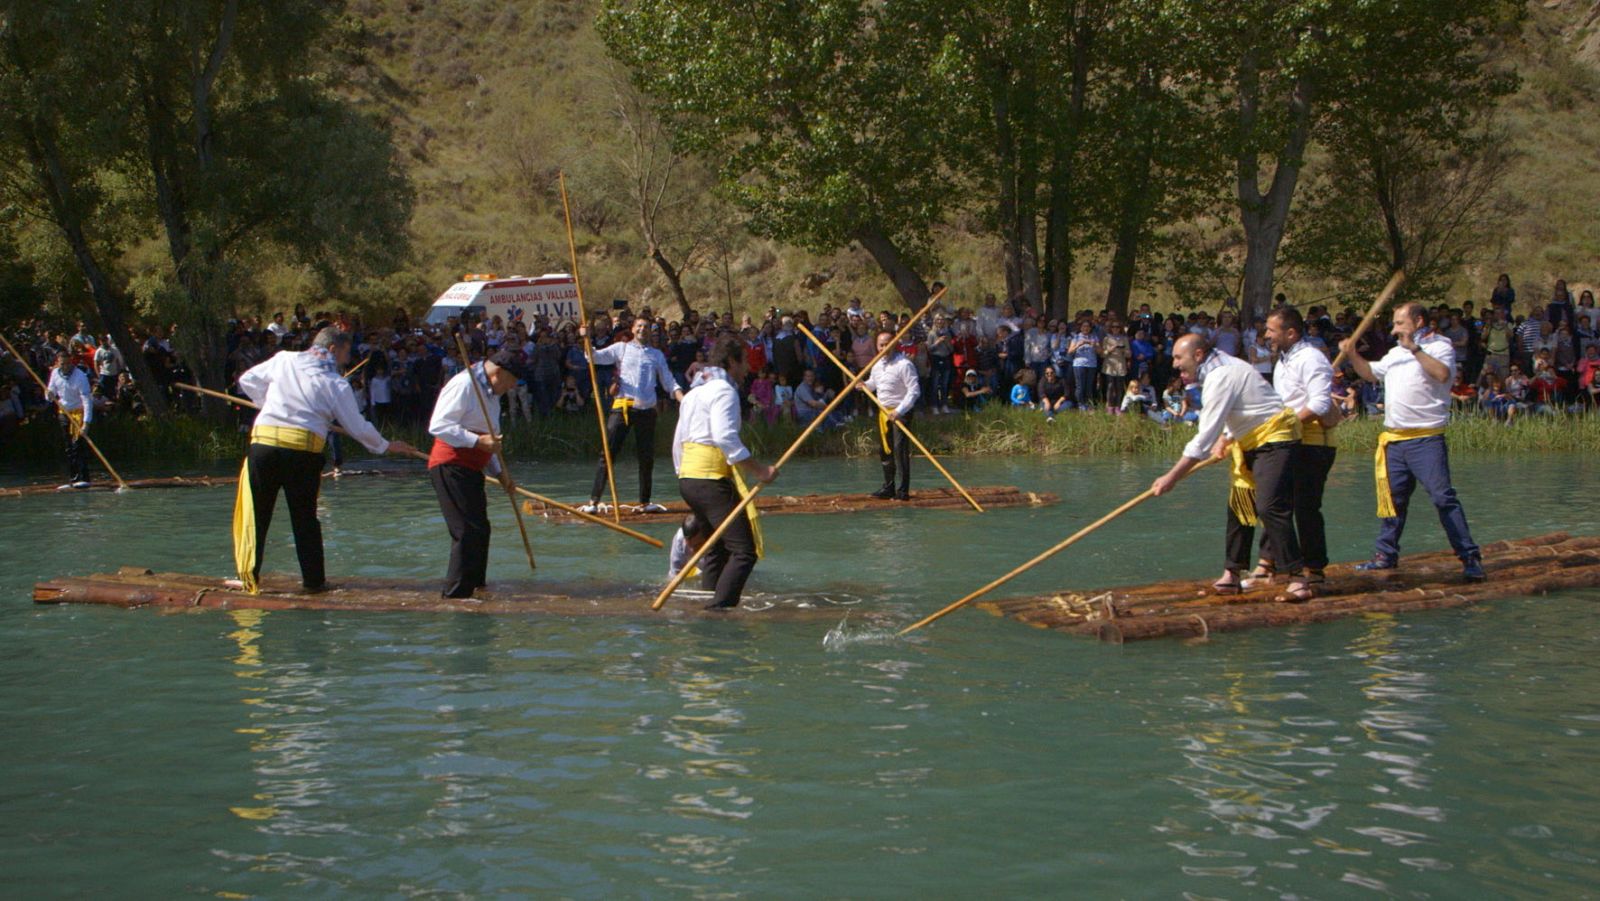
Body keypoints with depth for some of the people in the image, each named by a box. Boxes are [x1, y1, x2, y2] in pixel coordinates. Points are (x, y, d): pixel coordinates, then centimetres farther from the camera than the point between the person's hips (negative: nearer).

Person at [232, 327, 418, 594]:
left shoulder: (284, 359, 11)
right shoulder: (336, 384, 5)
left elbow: (247, 380, 20)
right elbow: (358, 428, 9)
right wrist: (386, 446, 24)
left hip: (264, 442, 1)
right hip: (304, 450, -1)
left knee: (256, 514, 7)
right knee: (305, 517, 10)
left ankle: (248, 576, 7)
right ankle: (313, 580, 15)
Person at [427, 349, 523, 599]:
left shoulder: (490, 392, 20)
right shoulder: (463, 385, -14)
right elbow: (438, 426, -22)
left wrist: (498, 471, 22)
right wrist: (478, 440, -25)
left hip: (470, 469, 10)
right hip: (451, 467, -10)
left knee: (480, 530, 15)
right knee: (469, 532, -15)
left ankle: (476, 587, 26)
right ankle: (455, 593, -14)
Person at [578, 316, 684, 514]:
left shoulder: (657, 355, 17)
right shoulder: (621, 348, 9)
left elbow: (668, 382, 15)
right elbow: (596, 357, -4)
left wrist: (683, 399, -1)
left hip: (647, 409, 3)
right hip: (623, 406, -3)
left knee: (647, 457, 8)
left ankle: (644, 503, 21)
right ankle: (593, 501, -10)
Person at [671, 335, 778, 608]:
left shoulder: (694, 393, 22)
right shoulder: (724, 391, -8)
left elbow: (678, 442, 24)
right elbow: (725, 437, -22)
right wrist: (759, 470, -20)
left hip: (688, 477, 10)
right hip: (712, 479, -10)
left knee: (718, 550, 19)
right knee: (744, 550, -13)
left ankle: (710, 605, 19)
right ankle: (719, 608, -24)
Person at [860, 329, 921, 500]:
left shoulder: (904, 364, -15)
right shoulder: (877, 364, 10)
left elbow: (914, 391, -18)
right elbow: (873, 383, 27)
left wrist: (899, 411, -24)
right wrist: (864, 385, 3)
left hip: (901, 412, -8)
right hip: (883, 411, 8)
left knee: (900, 450, -13)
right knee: (884, 450, 11)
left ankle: (904, 490, -11)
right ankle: (888, 488, 21)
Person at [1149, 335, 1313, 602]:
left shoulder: (1221, 378, -23)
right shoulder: (1221, 368, 8)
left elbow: (1205, 437, -26)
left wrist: (1172, 477, -25)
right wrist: (1226, 438, 8)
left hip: (1275, 440, -11)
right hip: (1252, 444, 11)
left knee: (1271, 507, -21)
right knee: (1239, 507, 10)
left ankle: (1297, 579, -22)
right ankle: (1232, 575, 15)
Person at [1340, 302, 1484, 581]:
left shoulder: (1440, 346, -3)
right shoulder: (1396, 353, 21)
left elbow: (1443, 374, -22)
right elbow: (1371, 373, 34)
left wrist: (1414, 348, -21)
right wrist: (1353, 355, 16)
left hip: (1426, 438, -7)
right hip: (1394, 438, 8)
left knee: (1444, 497, -12)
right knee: (1392, 498, 13)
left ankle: (1470, 558, -11)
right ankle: (1387, 553, 24)